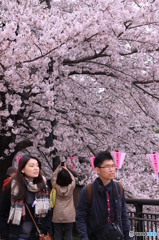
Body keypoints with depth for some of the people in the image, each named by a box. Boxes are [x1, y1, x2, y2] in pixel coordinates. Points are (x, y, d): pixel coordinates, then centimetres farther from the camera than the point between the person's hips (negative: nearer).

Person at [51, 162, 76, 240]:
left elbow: (53, 178, 10)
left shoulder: (56, 187, -9)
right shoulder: (71, 186, -9)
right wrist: (66, 169, 19)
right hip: (69, 216, 0)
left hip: (57, 216, 0)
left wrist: (58, 169, 16)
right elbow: (72, 178, 10)